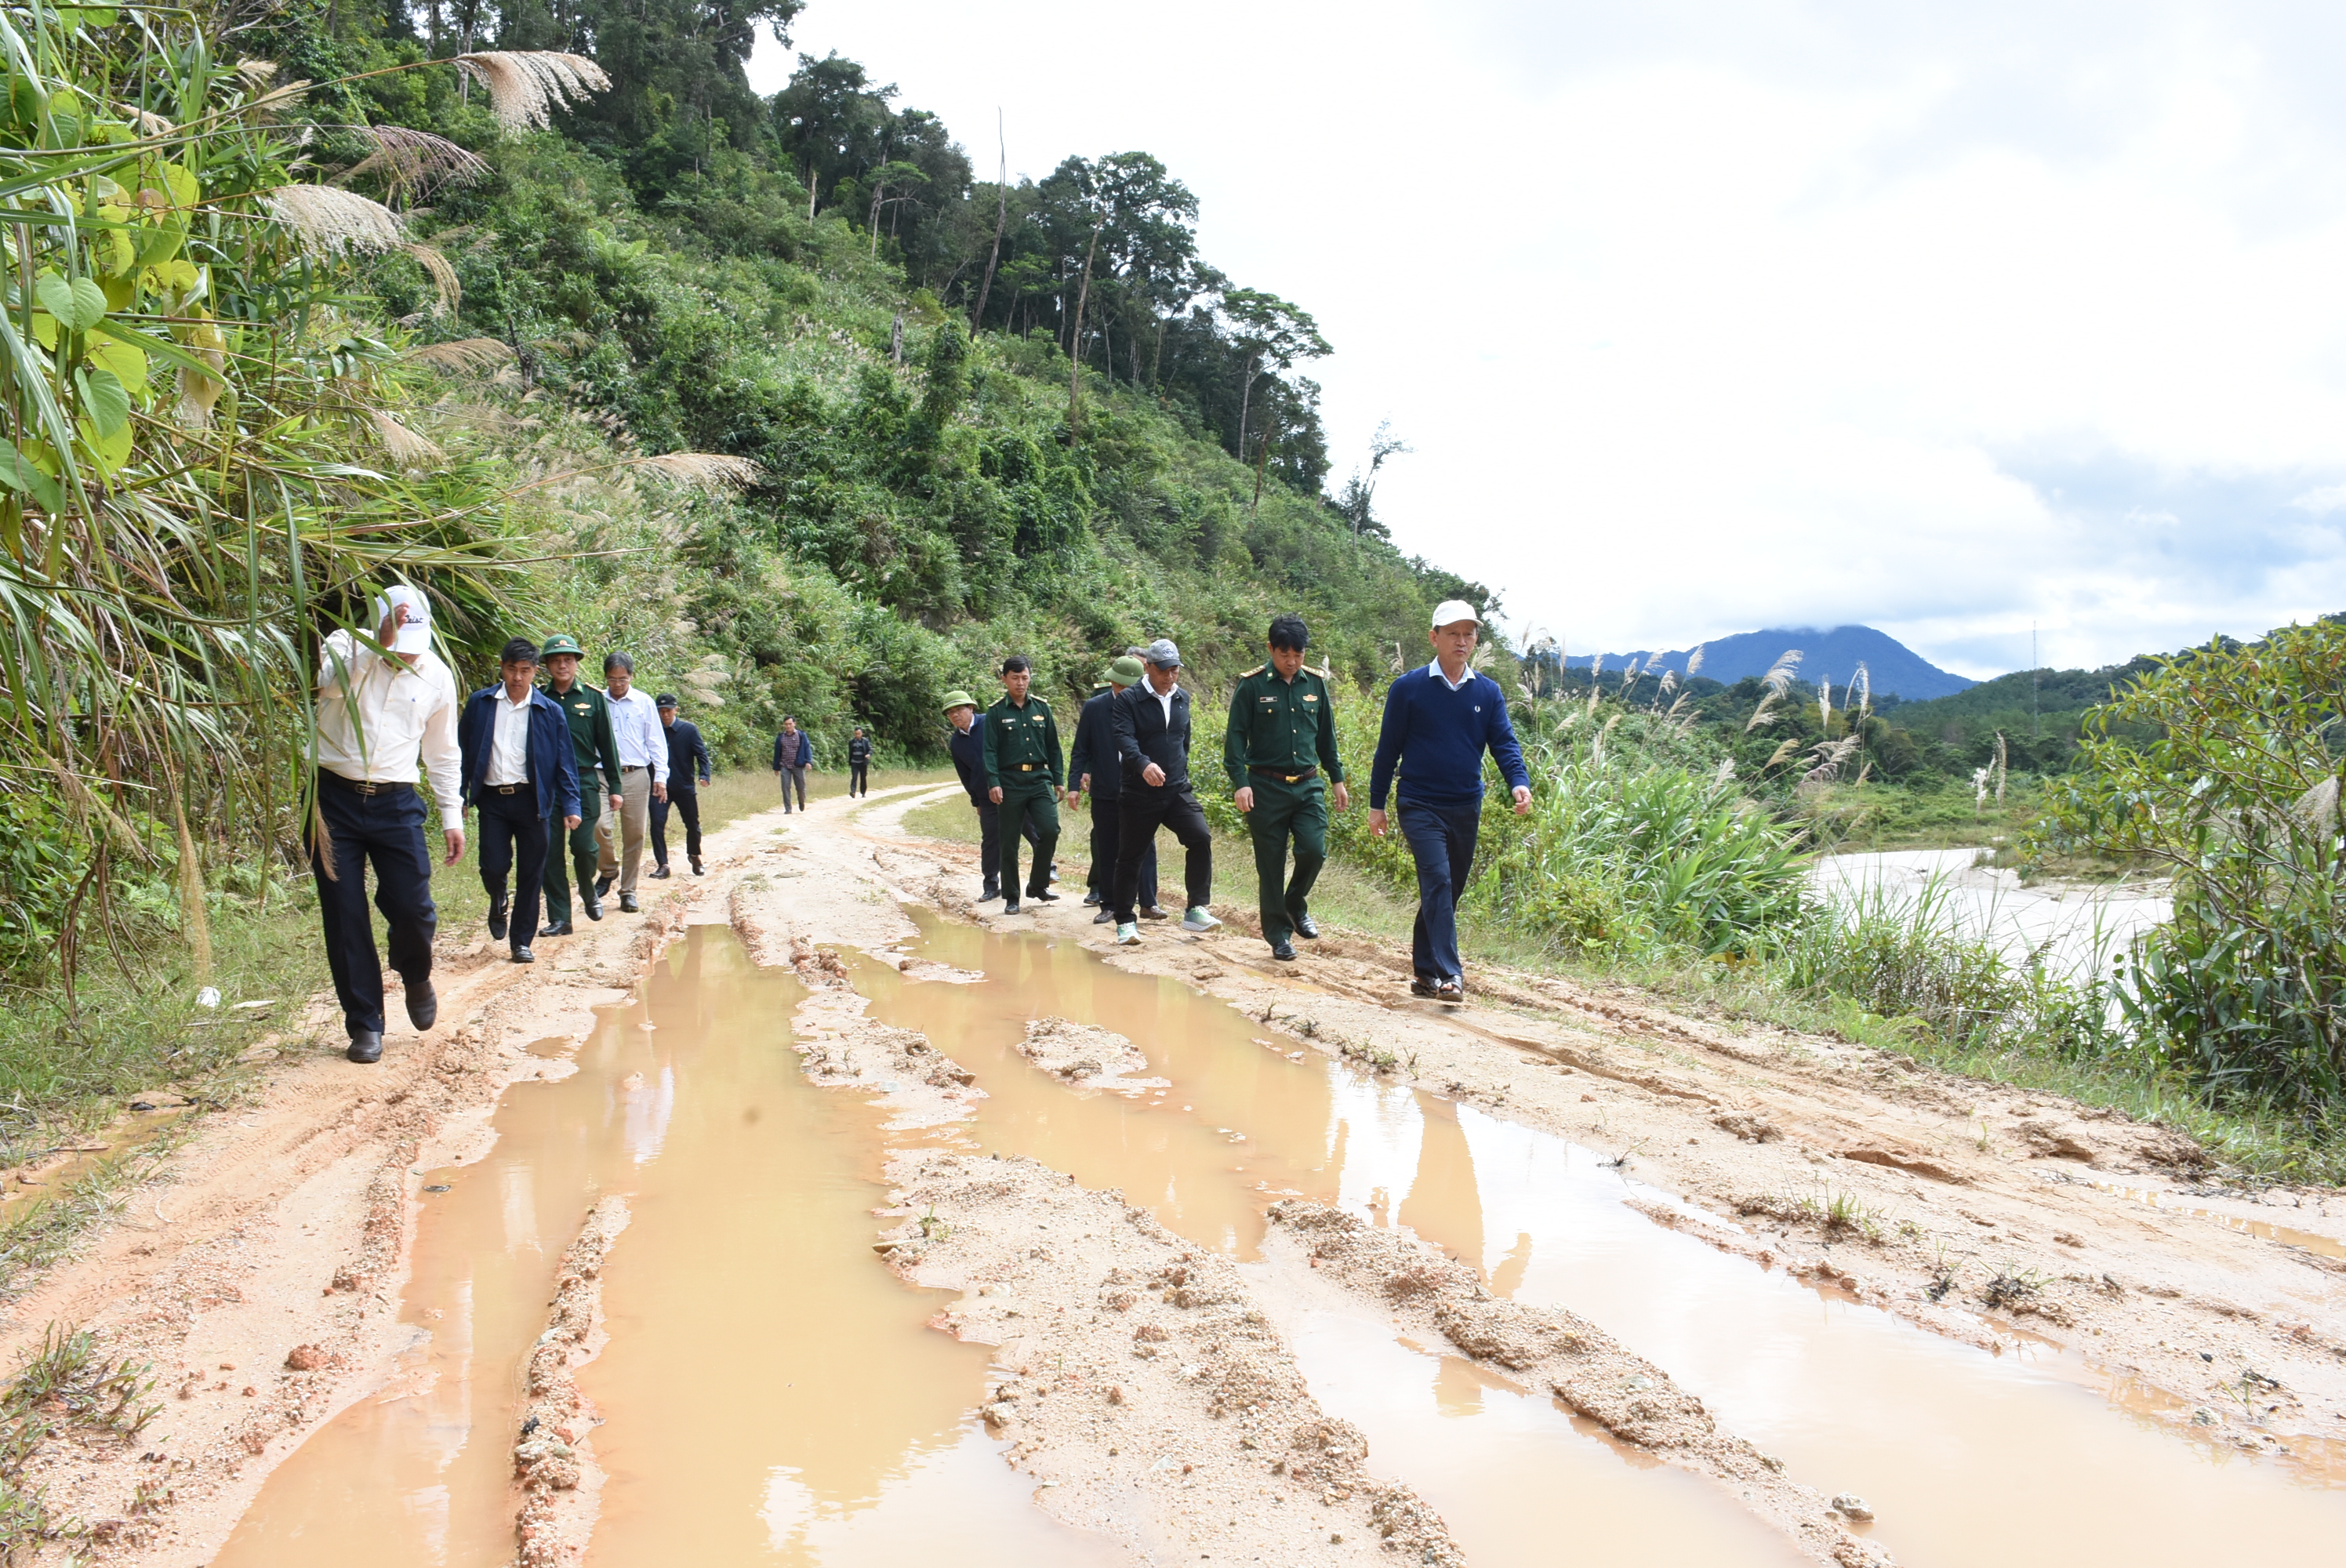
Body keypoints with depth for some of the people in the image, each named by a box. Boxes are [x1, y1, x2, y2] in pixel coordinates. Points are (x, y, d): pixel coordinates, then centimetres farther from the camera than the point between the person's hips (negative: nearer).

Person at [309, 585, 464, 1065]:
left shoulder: (437, 675, 5)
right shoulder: (345, 646, -3)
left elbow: (443, 753, 13)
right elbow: (330, 682, -28)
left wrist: (453, 817, 11)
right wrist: (379, 645, -36)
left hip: (395, 804, 1)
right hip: (334, 799, -1)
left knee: (414, 909, -6)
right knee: (344, 917, 1)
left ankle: (416, 976, 28)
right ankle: (364, 1025, 13)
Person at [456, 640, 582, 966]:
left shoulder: (550, 711, 2)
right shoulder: (480, 703, 5)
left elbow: (565, 761, 2)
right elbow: (463, 750, 8)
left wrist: (570, 805, -6)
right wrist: (458, 796, 2)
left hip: (532, 801, 0)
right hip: (492, 798, 1)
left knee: (530, 874, 2)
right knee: (493, 866, -6)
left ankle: (521, 941, 15)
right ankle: (498, 906, 29)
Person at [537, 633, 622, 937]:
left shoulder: (593, 698, 5)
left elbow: (607, 744, 6)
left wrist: (614, 786, 3)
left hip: (585, 782, -1)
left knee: (584, 847, -5)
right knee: (551, 852, 1)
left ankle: (588, 893, 26)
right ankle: (559, 918, 9)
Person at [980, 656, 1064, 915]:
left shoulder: (1041, 708, 9)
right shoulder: (996, 712, 1)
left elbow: (1053, 746, 13)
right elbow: (989, 751, -3)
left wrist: (1058, 779, 8)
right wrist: (993, 783, -14)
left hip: (1040, 779, 2)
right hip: (1010, 782, -2)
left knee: (1050, 829, -13)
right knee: (1009, 842, 2)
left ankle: (1038, 885, 6)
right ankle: (1011, 897, 13)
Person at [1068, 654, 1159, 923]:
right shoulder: (1094, 707, 0)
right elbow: (1081, 750, 2)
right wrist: (1074, 785, -5)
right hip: (1105, 791, 0)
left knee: (1145, 846, -1)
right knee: (1107, 851, 7)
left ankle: (1148, 902, 5)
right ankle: (1109, 905, 16)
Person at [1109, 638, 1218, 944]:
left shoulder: (1182, 698, 11)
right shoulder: (1128, 700, -7)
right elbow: (1124, 739, -23)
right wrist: (1144, 764, -40)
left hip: (1177, 790, 4)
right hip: (1138, 793, -4)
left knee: (1200, 838, -17)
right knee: (1129, 857, 3)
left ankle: (1195, 910, -10)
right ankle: (1125, 923, 15)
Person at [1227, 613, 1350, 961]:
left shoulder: (1315, 683, 8)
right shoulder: (1252, 685, -4)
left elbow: (1326, 736, 16)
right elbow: (1235, 737, -5)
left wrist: (1337, 779, 15)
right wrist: (1240, 783, -14)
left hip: (1309, 785, 3)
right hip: (1266, 787, -3)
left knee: (1314, 850, -11)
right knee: (1271, 864, 2)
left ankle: (1296, 905, 18)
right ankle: (1278, 935, 14)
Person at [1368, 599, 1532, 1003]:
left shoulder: (1488, 692, 6)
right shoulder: (1408, 688, -2)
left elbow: (1504, 743, 2)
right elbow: (1388, 748, 2)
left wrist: (1519, 782, -18)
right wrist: (1376, 804, 3)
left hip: (1466, 808, 4)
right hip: (1421, 806, -4)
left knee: (1448, 891, 10)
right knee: (1437, 881, -18)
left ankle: (1425, 972, 21)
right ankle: (1448, 974, -19)